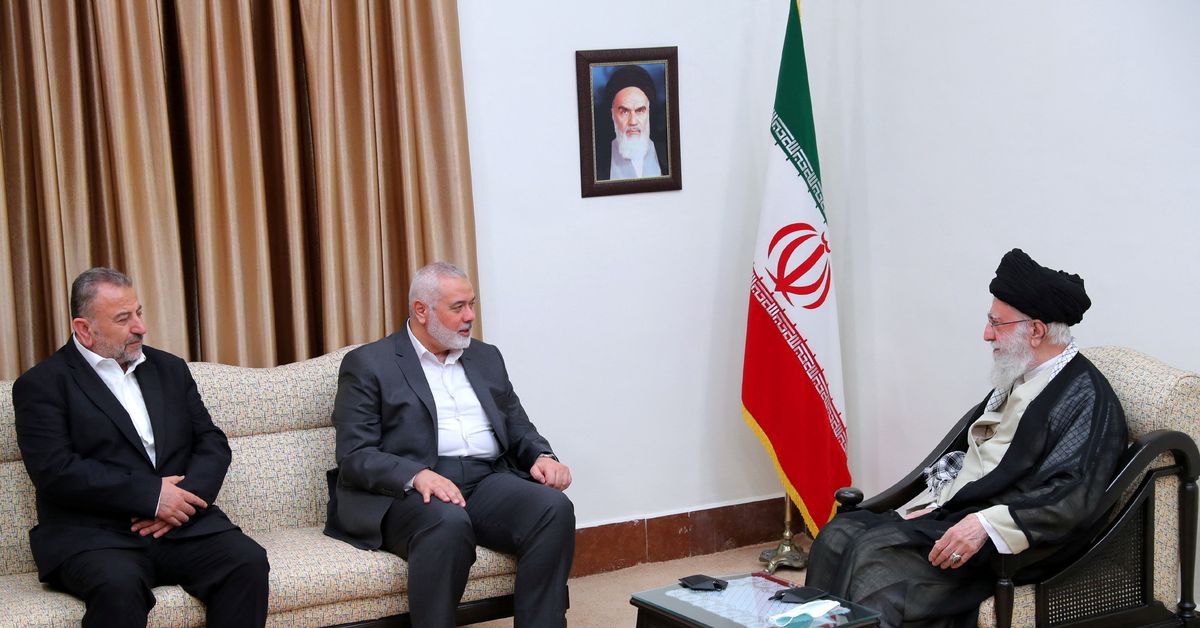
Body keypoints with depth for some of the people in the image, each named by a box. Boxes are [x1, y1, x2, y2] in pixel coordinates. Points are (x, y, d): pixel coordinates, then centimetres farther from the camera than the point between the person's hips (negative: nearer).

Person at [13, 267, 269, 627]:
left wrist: (182, 499, -8)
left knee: (248, 562, -24)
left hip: (181, 525, 5)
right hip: (95, 534, -4)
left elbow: (211, 442, 14)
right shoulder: (42, 385, 2)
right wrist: (152, 495, -15)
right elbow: (55, 471, -10)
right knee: (118, 587, -37)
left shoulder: (170, 369, 19)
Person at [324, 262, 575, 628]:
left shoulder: (486, 358, 22)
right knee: (449, 523, -38)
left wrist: (542, 457, -2)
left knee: (554, 508, -25)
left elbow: (518, 428, 22)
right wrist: (417, 475, -23)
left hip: (488, 481, 5)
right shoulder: (367, 365, 4)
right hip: (405, 492, -5)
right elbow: (355, 456, -5)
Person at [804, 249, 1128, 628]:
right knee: (840, 533, -8)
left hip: (1000, 540, -9)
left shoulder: (1086, 396, -11)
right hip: (948, 512, 9)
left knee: (874, 550, -26)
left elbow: (1072, 498, -22)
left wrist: (985, 523, -29)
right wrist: (932, 507, 7)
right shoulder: (1015, 381, 18)